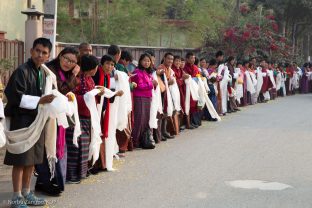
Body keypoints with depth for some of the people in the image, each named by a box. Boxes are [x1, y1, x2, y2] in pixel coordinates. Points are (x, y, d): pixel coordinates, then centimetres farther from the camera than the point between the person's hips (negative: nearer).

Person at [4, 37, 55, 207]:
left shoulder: (42, 73, 10)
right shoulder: (22, 71, -15)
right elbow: (14, 96, -20)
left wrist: (46, 100, 4)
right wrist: (39, 100, -21)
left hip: (36, 120, 8)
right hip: (21, 121, -8)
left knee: (32, 159, 14)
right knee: (21, 160, -3)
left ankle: (26, 193, 26)